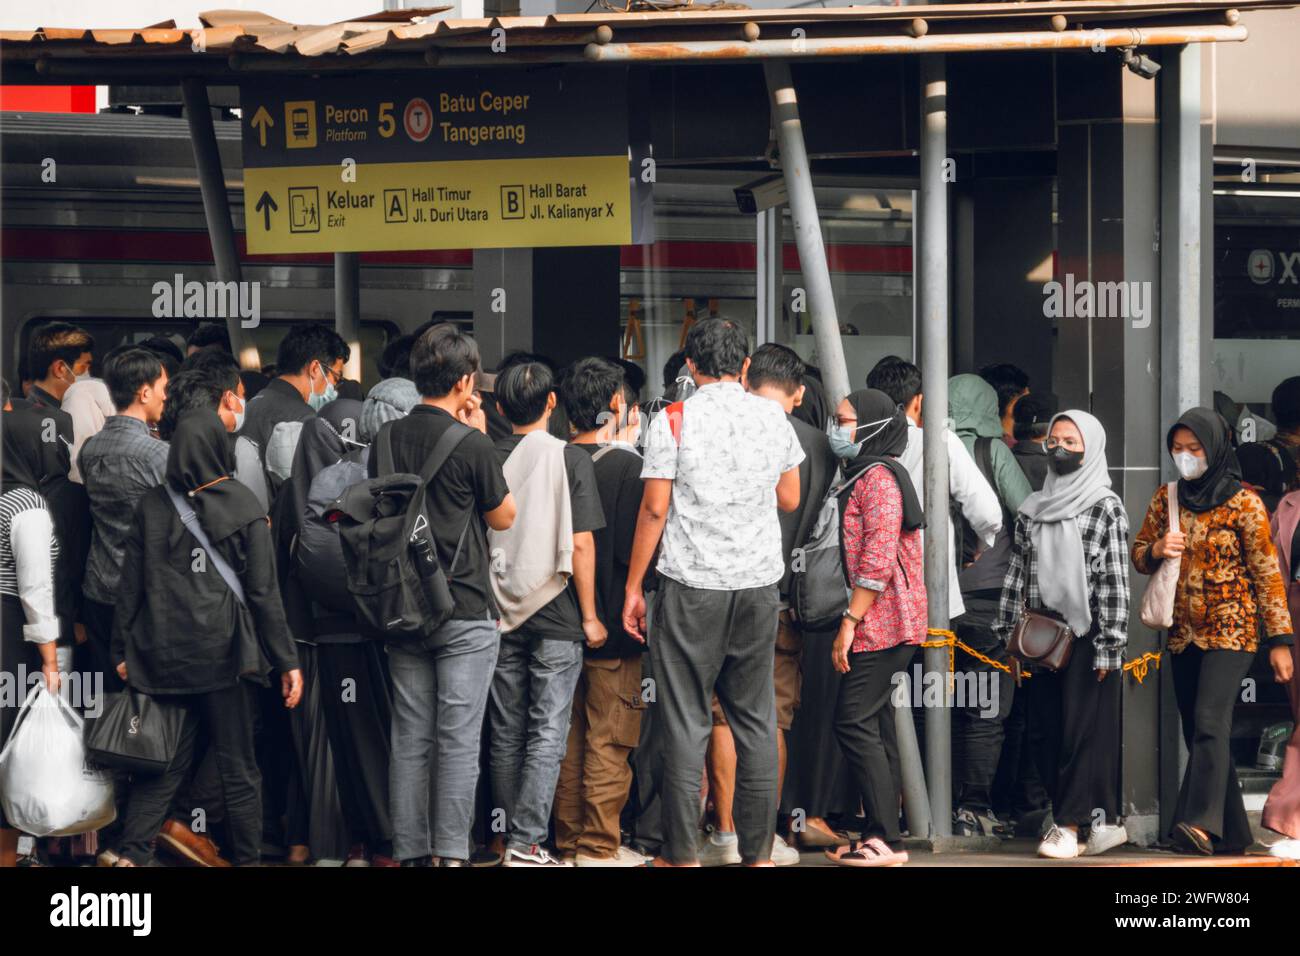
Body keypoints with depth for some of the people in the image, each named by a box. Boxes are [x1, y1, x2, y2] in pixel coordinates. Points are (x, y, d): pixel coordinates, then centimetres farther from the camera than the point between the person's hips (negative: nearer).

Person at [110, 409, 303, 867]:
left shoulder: (151, 506, 0)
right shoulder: (244, 508, -7)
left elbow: (129, 586, 3)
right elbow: (264, 593, -7)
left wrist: (122, 652, 11)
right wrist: (287, 661, -2)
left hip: (163, 657, 3)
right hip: (224, 654, -3)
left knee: (162, 764, 11)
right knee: (238, 769, 8)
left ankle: (131, 854, 0)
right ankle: (247, 858, 13)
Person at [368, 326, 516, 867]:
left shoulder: (386, 440, 3)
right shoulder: (471, 446, -12)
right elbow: (504, 518, 1)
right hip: (465, 611, -5)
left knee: (409, 738, 8)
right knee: (459, 739, -2)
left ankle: (410, 851, 10)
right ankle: (450, 852, -5)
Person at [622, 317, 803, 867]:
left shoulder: (673, 421, -5)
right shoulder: (772, 418, 5)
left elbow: (654, 509, -7)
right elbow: (790, 499, 13)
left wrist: (633, 587, -1)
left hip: (692, 586, -3)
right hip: (760, 584, 3)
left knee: (685, 720, 1)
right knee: (755, 719, 8)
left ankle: (683, 855, 1)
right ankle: (758, 852, 10)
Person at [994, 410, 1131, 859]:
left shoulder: (1106, 507, -4)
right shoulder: (1032, 509, 12)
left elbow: (1116, 579, -8)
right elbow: (1016, 573, 14)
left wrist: (1109, 645, -13)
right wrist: (1009, 633, 9)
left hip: (1087, 636, -6)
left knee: (1085, 729, -3)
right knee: (1047, 730, 4)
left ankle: (1069, 825, 1)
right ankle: (1103, 822, 10)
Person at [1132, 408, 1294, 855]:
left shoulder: (1243, 502, -7)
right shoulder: (1166, 498, 8)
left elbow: (1267, 573, -6)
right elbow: (1138, 556, 15)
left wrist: (1279, 640, -8)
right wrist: (1157, 549, -9)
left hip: (1230, 630, -6)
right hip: (1184, 634, 6)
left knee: (1210, 722, -22)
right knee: (1197, 733, 6)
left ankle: (1201, 822, -33)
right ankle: (1232, 832, 13)